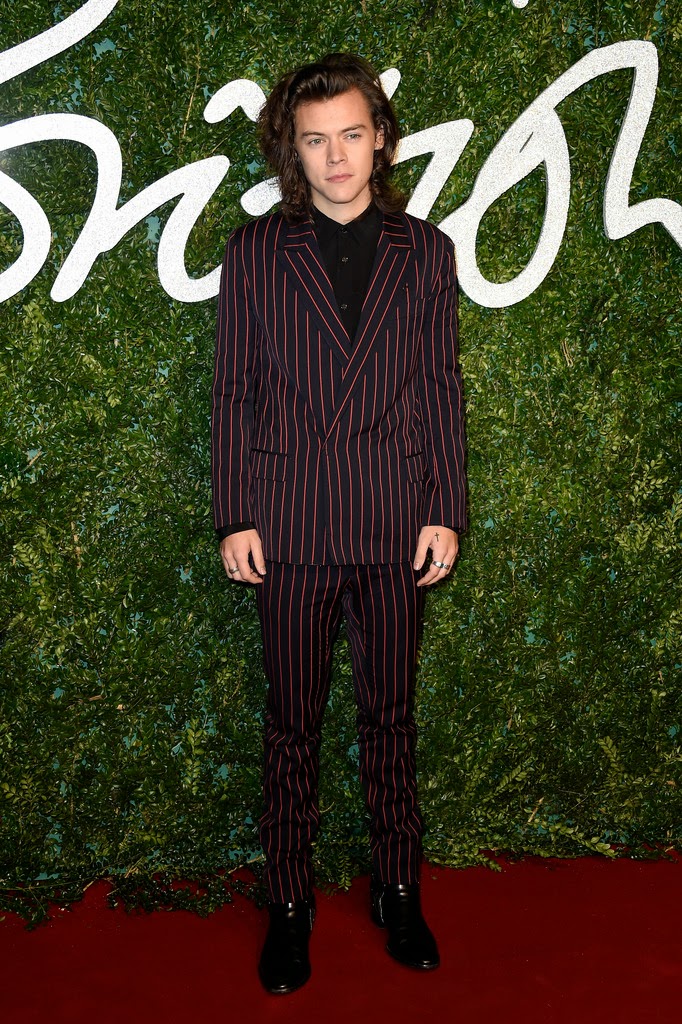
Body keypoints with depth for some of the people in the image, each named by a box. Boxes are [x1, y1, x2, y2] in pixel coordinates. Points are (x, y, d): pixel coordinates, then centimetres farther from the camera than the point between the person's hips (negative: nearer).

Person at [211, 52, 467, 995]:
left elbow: (440, 388, 6)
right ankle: (290, 903, 25)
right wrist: (235, 517, -3)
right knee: (292, 723, 9)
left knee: (391, 714, 12)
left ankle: (398, 890, 29)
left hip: (396, 527, 1)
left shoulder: (425, 250, 6)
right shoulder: (255, 251, 3)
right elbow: (234, 391, 2)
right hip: (290, 529, -1)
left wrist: (446, 511, 1)